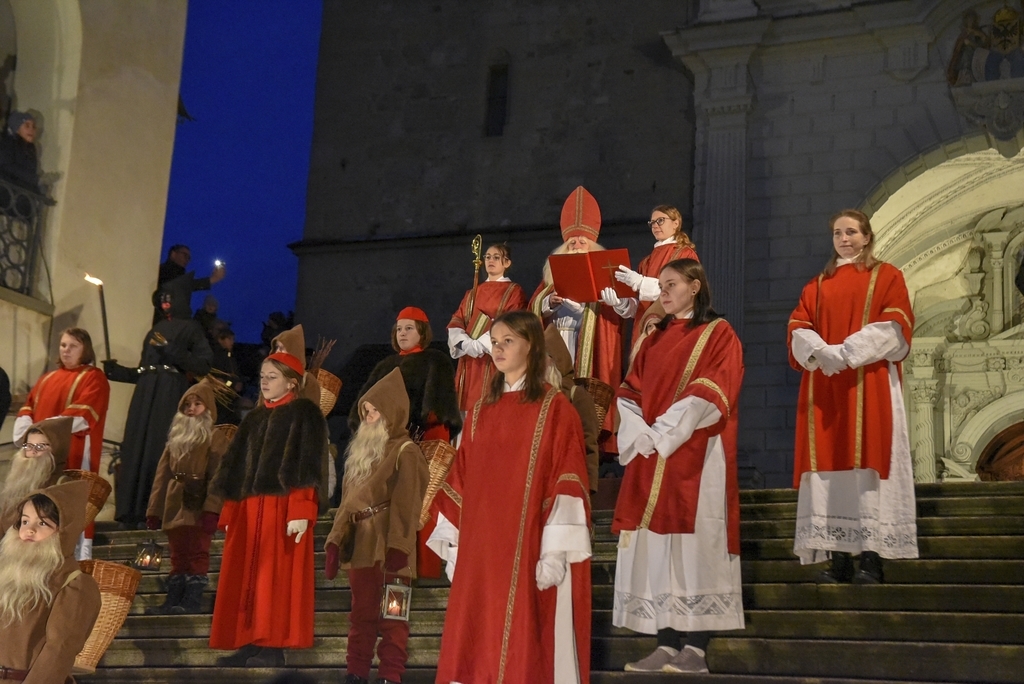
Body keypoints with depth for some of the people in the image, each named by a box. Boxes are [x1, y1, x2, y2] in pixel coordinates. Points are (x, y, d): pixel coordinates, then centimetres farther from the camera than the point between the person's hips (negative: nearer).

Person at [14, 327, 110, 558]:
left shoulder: (93, 377, 1)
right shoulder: (47, 379, 22)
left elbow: (82, 413, -12)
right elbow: (28, 407, 14)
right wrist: (26, 433, -6)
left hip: (73, 451, -6)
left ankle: (79, 561, -9)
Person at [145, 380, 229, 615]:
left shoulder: (215, 437, 0)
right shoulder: (176, 437, 20)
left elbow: (217, 476, -11)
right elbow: (162, 475, 18)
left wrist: (212, 509, -22)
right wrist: (154, 510, 12)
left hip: (198, 506, -6)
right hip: (175, 505, 6)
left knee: (198, 553, -8)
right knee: (177, 555, 7)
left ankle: (192, 601, -8)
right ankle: (173, 601, 7)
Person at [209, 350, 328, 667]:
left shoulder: (304, 414, 0)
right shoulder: (253, 418, 21)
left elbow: (306, 466, -10)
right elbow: (237, 468, 19)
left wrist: (300, 512, -19)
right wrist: (229, 513, 13)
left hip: (282, 506, -7)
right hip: (248, 510, 7)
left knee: (276, 576, -9)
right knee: (245, 578, 3)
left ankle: (273, 648, -7)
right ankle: (249, 645, 7)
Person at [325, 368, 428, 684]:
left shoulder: (405, 451, -7)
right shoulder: (360, 449, 18)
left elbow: (406, 505, -14)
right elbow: (347, 500, 19)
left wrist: (398, 548, -20)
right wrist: (335, 540, 12)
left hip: (389, 544, -8)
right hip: (360, 543, 8)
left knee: (391, 615, -4)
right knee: (361, 613, 11)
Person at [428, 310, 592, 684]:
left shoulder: (555, 408, -4)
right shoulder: (480, 412, 14)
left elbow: (566, 483, -10)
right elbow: (460, 482, 14)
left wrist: (555, 553, -17)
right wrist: (454, 545, 9)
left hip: (529, 551, -5)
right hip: (479, 551, 6)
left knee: (525, 651, -3)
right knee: (478, 647, 7)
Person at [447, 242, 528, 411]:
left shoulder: (514, 292, 5)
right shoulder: (472, 293, 21)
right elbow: (456, 321, 11)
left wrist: (481, 344, -17)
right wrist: (466, 343, -10)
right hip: (470, 359, 5)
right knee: (470, 404, -2)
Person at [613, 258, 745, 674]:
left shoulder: (718, 335, 1)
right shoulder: (655, 339, 19)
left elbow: (709, 394, -11)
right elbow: (630, 392, 13)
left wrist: (663, 434, -15)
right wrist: (639, 435, -6)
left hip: (695, 456, -6)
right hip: (650, 456, 6)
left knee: (694, 546, -8)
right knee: (656, 549, 2)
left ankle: (695, 649, -6)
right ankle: (666, 645, 5)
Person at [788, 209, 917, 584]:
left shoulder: (886, 276, 9)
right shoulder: (817, 285, 20)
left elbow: (893, 326, -5)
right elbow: (798, 329, 9)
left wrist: (847, 352, -15)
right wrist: (819, 352, -13)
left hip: (869, 381, -4)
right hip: (823, 383, 4)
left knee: (867, 458, -10)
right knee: (830, 461, -4)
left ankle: (871, 556, -12)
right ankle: (838, 555, -5)